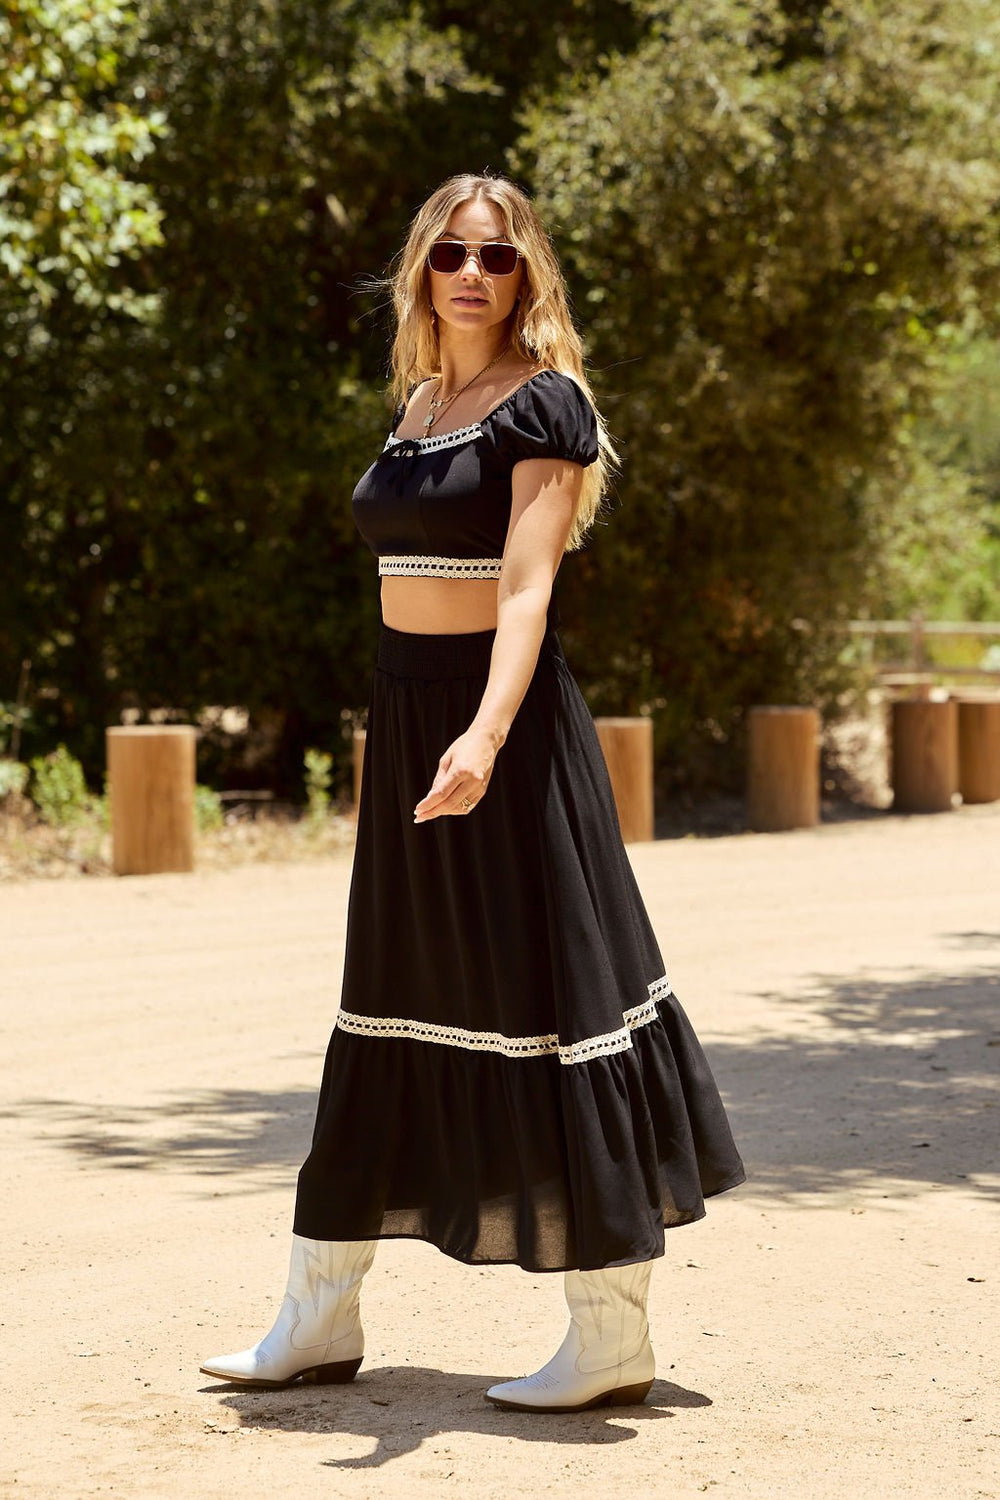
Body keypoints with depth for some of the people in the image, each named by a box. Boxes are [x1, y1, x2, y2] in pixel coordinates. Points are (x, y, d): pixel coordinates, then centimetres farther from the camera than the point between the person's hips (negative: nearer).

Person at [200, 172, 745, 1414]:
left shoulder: (542, 404, -8)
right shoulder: (417, 405, 15)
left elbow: (528, 587, -20)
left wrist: (486, 734, -34)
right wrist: (406, 738, 18)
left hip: (502, 714, -8)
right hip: (404, 712, 8)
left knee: (539, 996, -5)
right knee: (392, 1001, 12)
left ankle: (613, 1337, 3)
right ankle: (318, 1319, 20)